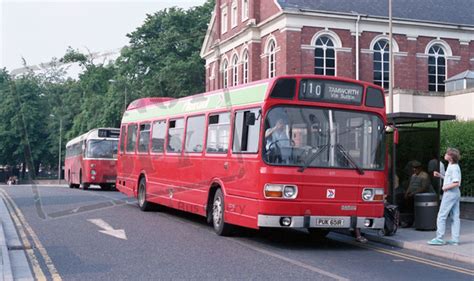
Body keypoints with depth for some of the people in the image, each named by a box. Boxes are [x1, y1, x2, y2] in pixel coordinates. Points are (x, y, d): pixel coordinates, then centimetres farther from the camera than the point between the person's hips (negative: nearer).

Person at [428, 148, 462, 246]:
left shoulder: (454, 168, -18)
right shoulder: (452, 166, 12)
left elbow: (456, 183, -24)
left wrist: (446, 187, -14)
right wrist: (440, 175, 15)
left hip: (450, 193, -10)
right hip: (456, 194, 10)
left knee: (441, 216, -4)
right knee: (455, 217, 9)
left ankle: (439, 238, -2)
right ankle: (455, 239, 12)